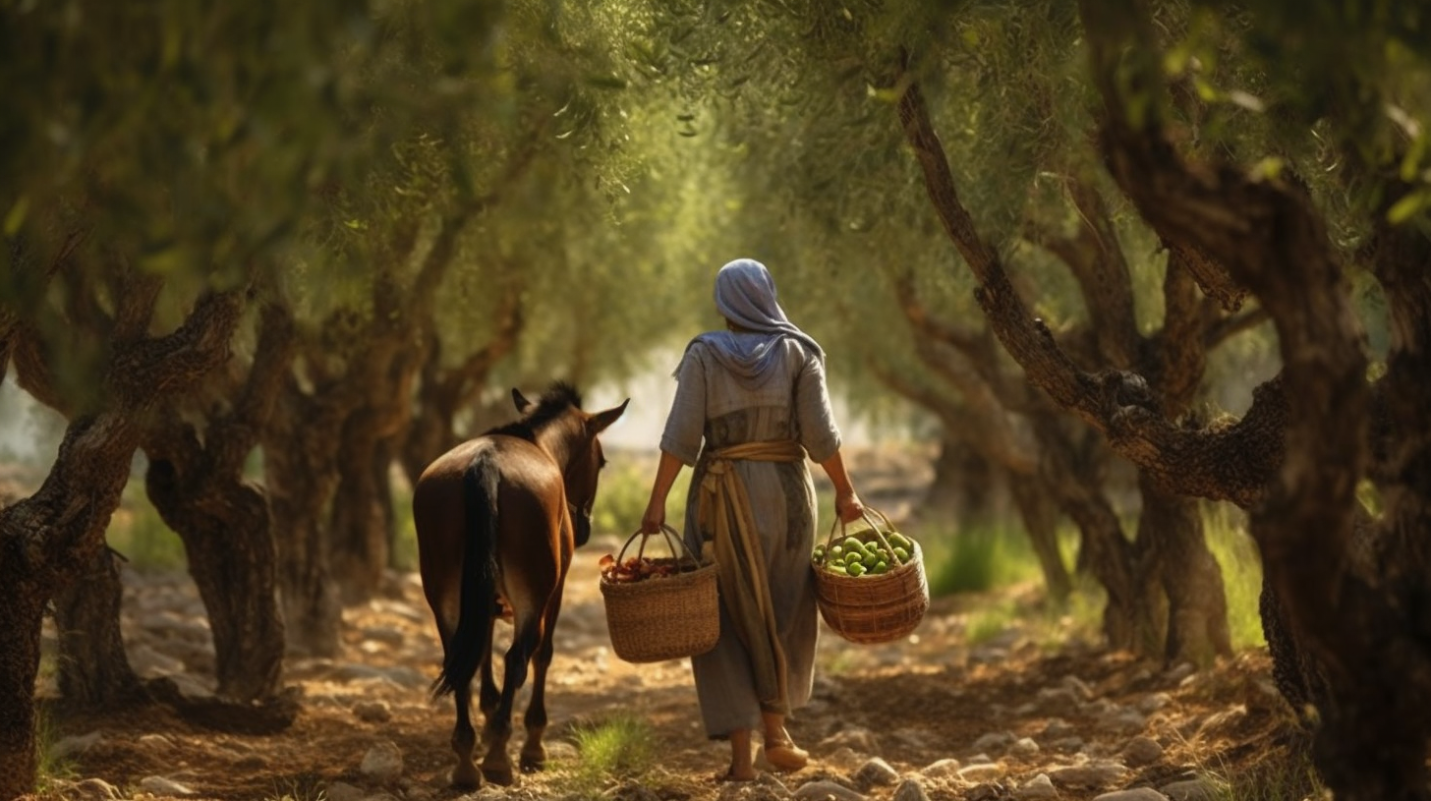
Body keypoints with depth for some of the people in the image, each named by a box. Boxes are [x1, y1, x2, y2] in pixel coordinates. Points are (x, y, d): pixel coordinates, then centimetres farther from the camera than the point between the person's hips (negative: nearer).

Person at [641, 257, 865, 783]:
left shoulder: (704, 354, -2)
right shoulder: (798, 352, 0)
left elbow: (681, 436, -9)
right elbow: (819, 433, -6)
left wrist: (657, 502, -8)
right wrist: (845, 492, 4)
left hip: (721, 495, -1)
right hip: (785, 489, 1)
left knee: (727, 620, 6)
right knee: (784, 614, 19)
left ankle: (741, 753, 1)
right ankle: (775, 729, 21)